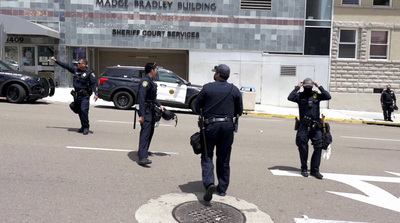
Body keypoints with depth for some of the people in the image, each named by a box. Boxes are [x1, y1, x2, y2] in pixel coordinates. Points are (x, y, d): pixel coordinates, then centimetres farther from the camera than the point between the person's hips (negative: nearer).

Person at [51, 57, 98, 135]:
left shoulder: (89, 73, -6)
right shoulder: (75, 70, 11)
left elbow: (94, 83, -13)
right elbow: (66, 66, 19)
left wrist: (96, 93, -24)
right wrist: (56, 60, 22)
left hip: (85, 96, -6)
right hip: (76, 95, 6)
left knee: (84, 110, -18)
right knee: (79, 112, 11)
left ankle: (86, 127, -9)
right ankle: (83, 126, 22)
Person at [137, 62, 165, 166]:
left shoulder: (150, 81, 16)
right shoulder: (145, 81, -16)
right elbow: (141, 98, -23)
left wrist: (159, 105, 19)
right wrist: (142, 115, -27)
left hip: (151, 110, 11)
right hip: (146, 110, -11)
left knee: (150, 131, 18)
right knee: (145, 132, -16)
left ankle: (143, 151, 33)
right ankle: (142, 157, -21)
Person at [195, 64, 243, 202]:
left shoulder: (207, 88, -3)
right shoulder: (234, 90, 4)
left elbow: (197, 107, 1)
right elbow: (239, 111, 9)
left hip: (211, 125, -3)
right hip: (227, 125, 3)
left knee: (207, 156, 7)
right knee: (224, 158, 13)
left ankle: (209, 183, -12)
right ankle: (222, 188, 20)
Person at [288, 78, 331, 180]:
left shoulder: (316, 95, 9)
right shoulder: (300, 95, 5)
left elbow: (328, 97, -4)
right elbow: (290, 98, -12)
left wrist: (319, 87, -2)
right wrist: (297, 87, -5)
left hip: (316, 126, 2)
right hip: (304, 126, -2)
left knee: (319, 146, -2)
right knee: (303, 147, 2)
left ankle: (315, 170, 9)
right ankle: (304, 169, 17)